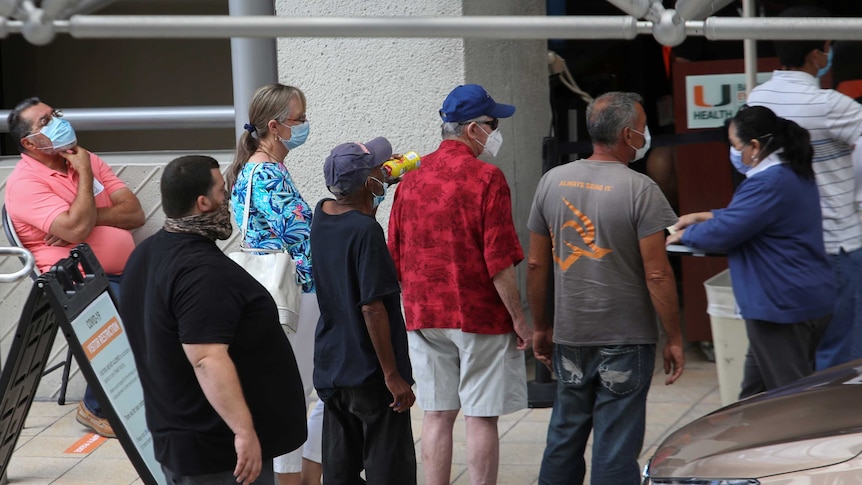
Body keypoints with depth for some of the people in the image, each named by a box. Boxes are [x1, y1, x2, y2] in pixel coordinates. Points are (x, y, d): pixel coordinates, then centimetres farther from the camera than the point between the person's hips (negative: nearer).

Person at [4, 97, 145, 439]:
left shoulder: (87, 159, 13)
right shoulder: (25, 182, -9)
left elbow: (135, 214, 4)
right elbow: (77, 230, -23)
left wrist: (91, 217, -13)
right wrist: (84, 175, -12)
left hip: (125, 271, 7)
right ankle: (96, 408, -10)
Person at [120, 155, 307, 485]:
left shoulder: (145, 255, 9)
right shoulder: (202, 272, -23)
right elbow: (207, 359, -31)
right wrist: (244, 430, -32)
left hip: (174, 436, 10)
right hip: (219, 448, -10)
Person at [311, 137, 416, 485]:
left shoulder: (321, 215, 3)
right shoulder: (365, 231, -20)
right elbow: (373, 308, -22)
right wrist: (392, 375, -19)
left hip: (329, 371, 8)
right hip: (370, 374, -8)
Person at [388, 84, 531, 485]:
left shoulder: (411, 180, 6)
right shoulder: (486, 179, -12)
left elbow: (395, 260, 11)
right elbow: (499, 261, -16)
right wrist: (519, 319, -8)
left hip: (424, 317, 5)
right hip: (480, 316, -5)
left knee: (437, 415, 9)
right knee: (481, 418, 1)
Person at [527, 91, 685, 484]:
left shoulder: (552, 182, 4)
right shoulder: (640, 189, -12)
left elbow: (536, 264, 8)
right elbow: (656, 274, -14)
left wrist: (540, 327, 17)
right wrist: (674, 339, -6)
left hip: (569, 337, 5)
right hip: (626, 339, -5)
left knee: (564, 439, 16)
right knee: (615, 446, 1)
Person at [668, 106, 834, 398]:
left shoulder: (769, 183, -23)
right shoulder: (795, 173, 11)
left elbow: (723, 233, -20)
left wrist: (684, 234, -2)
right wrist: (703, 217, 20)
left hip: (782, 306, -10)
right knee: (753, 396, 17)